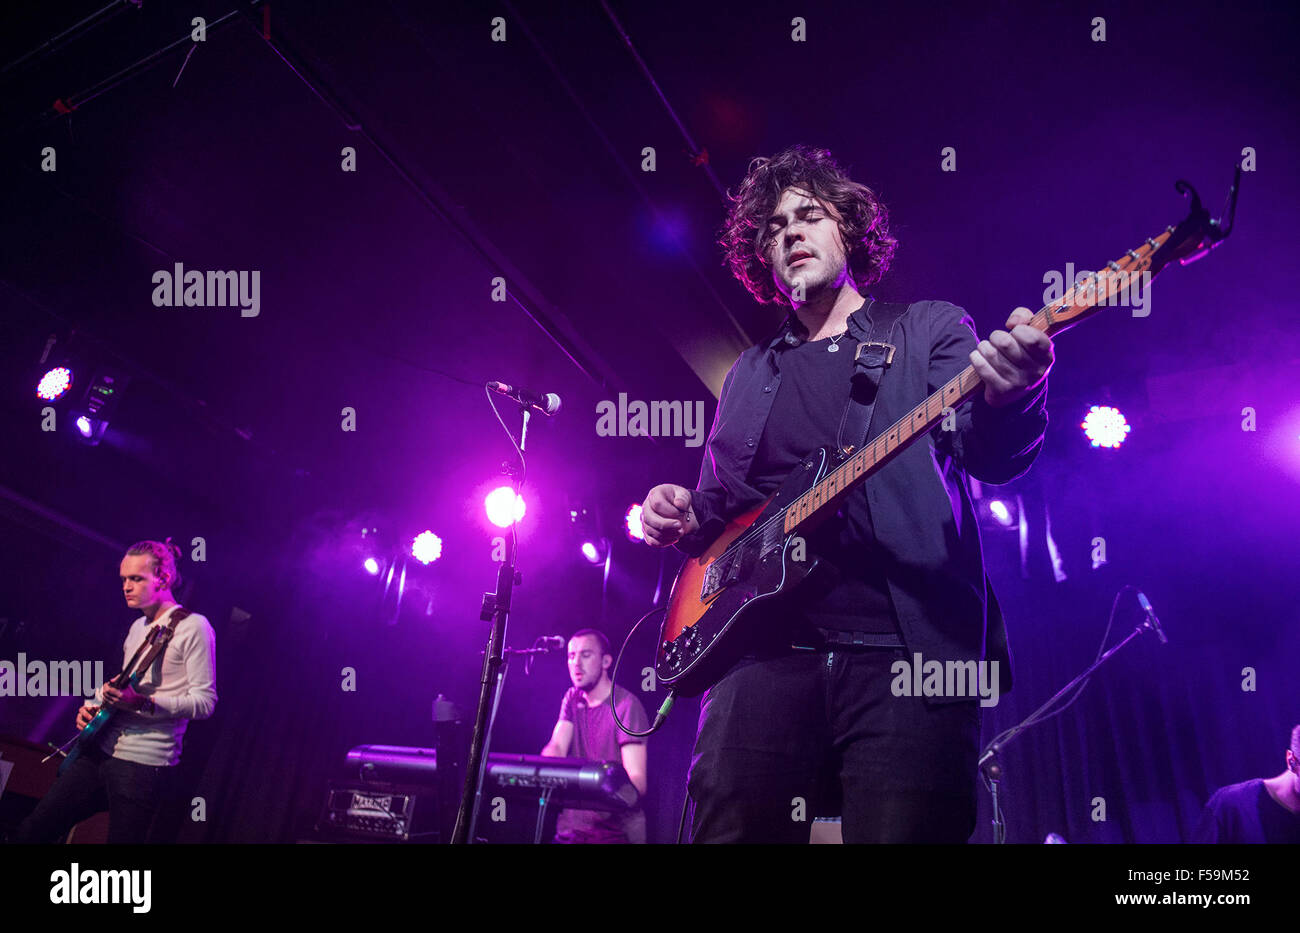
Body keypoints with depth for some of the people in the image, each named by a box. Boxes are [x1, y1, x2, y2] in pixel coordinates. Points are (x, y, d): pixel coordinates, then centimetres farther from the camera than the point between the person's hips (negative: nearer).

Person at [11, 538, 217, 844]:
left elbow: (205, 701, -15)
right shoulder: (138, 627, 17)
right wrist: (93, 706, 9)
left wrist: (142, 702, -24)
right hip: (101, 749, 9)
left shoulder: (193, 627, -11)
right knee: (28, 833, 8)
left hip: (144, 763, -8)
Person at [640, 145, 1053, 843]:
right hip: (764, 648, 4)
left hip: (908, 647, -3)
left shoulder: (930, 330, 13)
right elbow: (716, 501, 28)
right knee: (729, 830, -3)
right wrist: (682, 517, 4)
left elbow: (988, 453, -3)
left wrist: (1008, 397, -27)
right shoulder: (750, 373, 25)